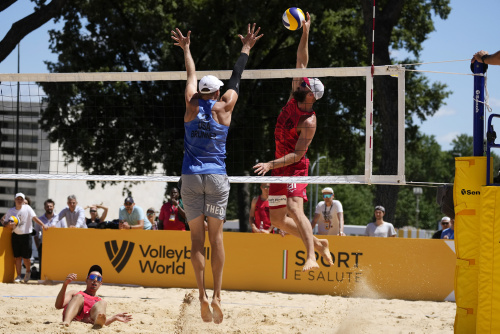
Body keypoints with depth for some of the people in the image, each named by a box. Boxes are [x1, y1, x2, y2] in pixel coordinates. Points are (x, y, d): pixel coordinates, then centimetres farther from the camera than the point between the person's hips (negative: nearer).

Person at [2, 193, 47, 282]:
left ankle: (28, 271, 27)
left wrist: (43, 225, -23)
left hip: (26, 235, -2)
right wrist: (9, 224, -15)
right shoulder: (10, 211, 6)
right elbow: (5, 223, 9)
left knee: (26, 257, -1)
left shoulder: (27, 208, -2)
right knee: (17, 257, 2)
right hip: (16, 235, 2)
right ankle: (18, 276, 10)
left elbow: (34, 217, -10)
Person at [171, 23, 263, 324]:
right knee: (216, 235, 2)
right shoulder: (224, 107, 1)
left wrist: (186, 49, 34)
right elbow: (236, 78, 13)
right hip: (217, 177, -1)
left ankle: (202, 295, -10)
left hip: (191, 177, 1)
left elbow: (191, 75, 19)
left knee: (197, 236, 1)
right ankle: (217, 294, -8)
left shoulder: (192, 105, 2)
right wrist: (246, 48, 26)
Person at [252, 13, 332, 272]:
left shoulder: (309, 122, -20)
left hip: (295, 169, -8)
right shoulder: (294, 98, 0)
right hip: (279, 169, 8)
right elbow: (301, 63, 4)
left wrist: (270, 164, -30)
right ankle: (317, 243, 22)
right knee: (277, 219, 9)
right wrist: (305, 34, -3)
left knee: (295, 209, -29)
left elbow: (297, 154, -22)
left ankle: (311, 258, -37)